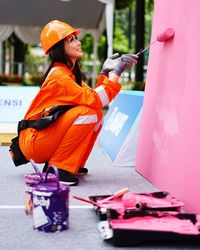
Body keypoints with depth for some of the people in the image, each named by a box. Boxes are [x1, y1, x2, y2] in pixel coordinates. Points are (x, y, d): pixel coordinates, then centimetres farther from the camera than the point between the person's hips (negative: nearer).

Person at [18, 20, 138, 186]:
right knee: (88, 112, -23)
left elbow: (93, 96, 8)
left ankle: (72, 164, 9)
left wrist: (105, 73, 1)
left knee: (97, 115, 5)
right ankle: (56, 167, -17)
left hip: (47, 137, 9)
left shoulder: (70, 72, 12)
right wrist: (116, 72, -20)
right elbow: (94, 100, -25)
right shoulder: (58, 75, -18)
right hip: (33, 141, -9)